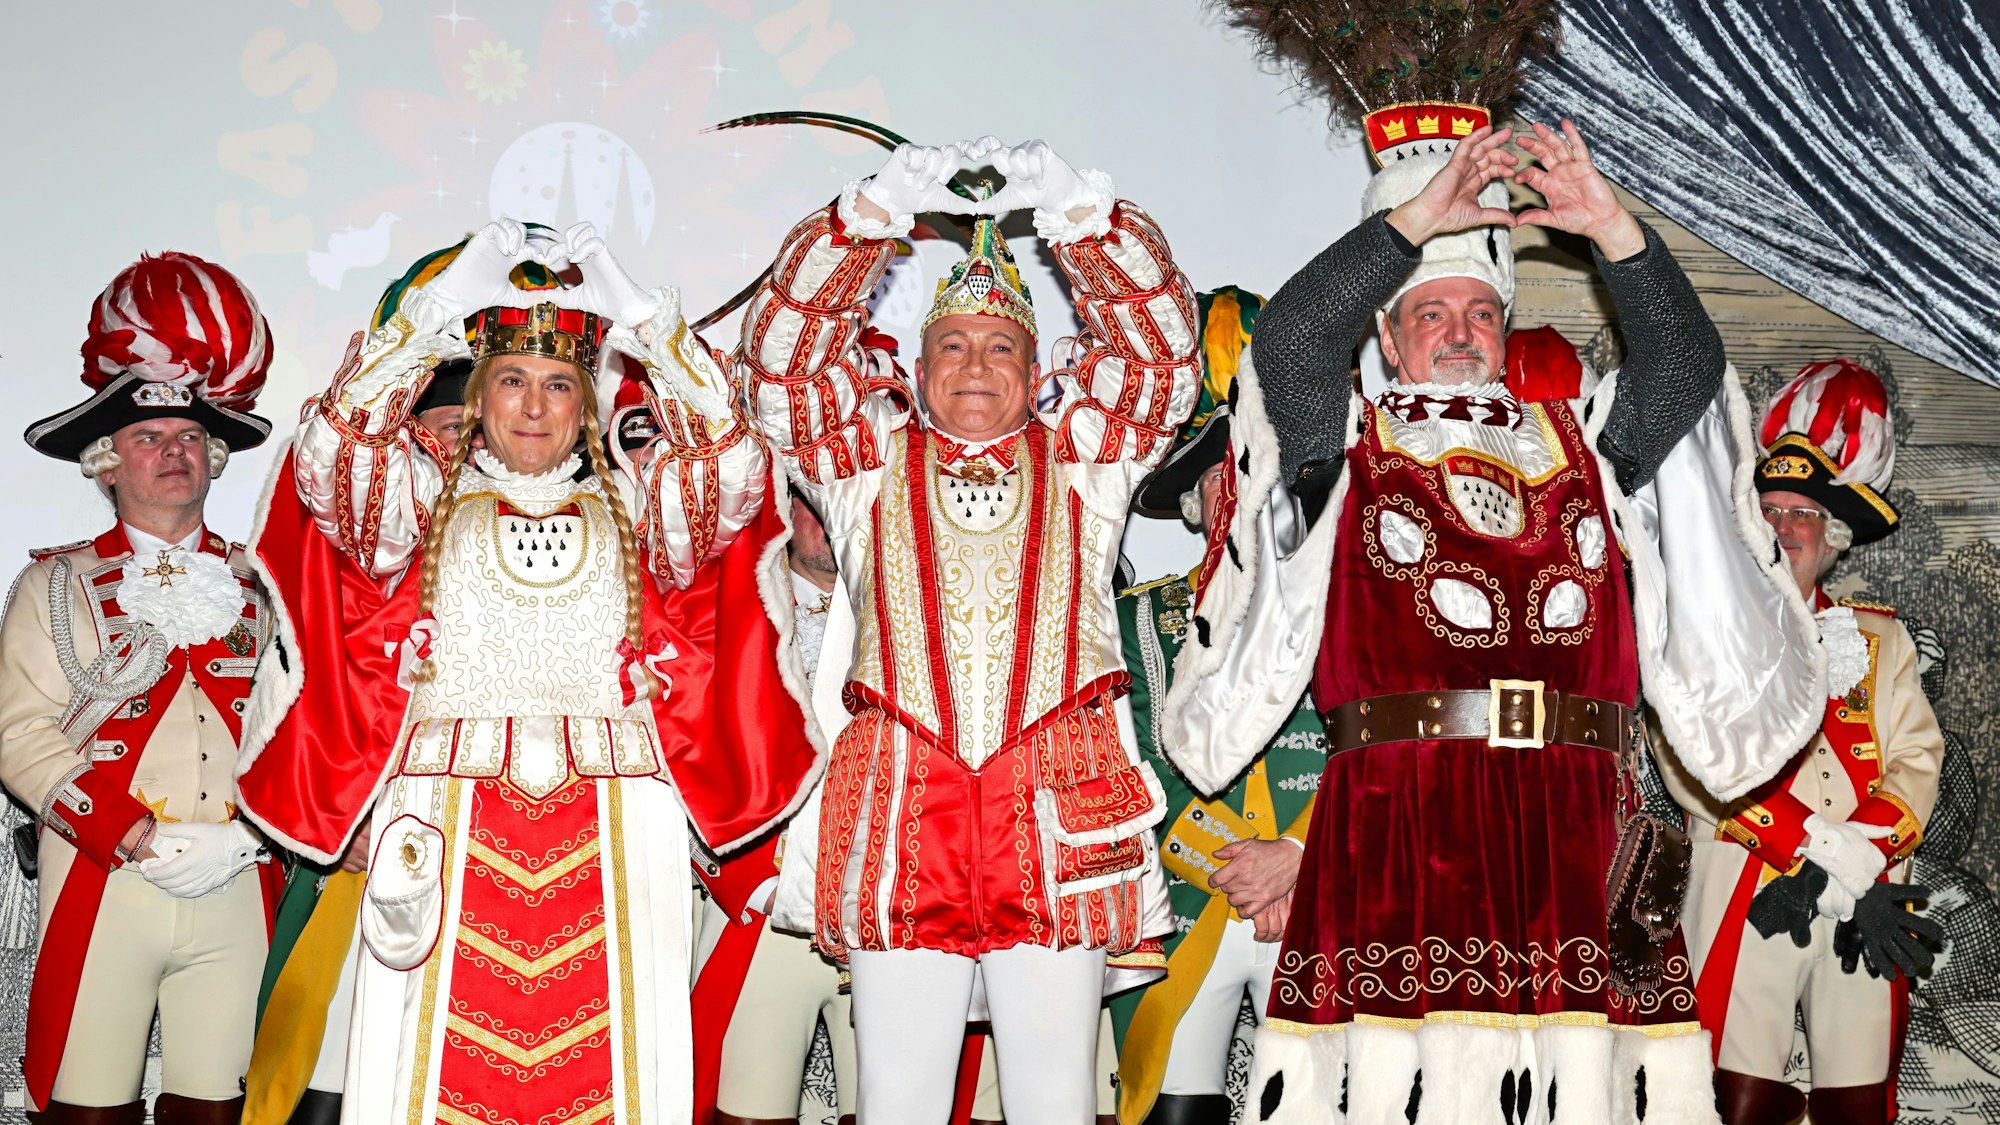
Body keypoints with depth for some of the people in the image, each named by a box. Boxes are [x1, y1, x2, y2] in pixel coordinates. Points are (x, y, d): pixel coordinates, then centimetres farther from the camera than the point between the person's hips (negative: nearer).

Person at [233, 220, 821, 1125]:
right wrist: (439, 307, -4)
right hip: (450, 820, 0)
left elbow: (730, 469, -1)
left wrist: (642, 319, -2)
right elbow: (333, 454, -3)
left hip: (609, 828, 1)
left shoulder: (631, 511, 16)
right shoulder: (430, 502, 15)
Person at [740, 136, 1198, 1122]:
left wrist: (1078, 209, -8)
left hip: (1058, 813, 0)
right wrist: (874, 210, -6)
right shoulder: (872, 462, 16)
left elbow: (1158, 340, 5)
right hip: (900, 807, 0)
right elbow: (782, 349, 4)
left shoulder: (1078, 459, 16)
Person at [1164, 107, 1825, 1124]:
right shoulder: (1346, 448, 15)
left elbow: (1684, 363, 11)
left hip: (1576, 827, 3)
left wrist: (1614, 232, 1)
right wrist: (1414, 220, -4)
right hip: (1395, 814, -3)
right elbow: (1291, 339, -2)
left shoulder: (1578, 442, 24)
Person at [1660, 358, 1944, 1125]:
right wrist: (1824, 852, -13)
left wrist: (1840, 867, -11)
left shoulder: (1879, 637, 18)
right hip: (1746, 894, -2)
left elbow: (1916, 760, 7)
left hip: (1864, 903, 3)